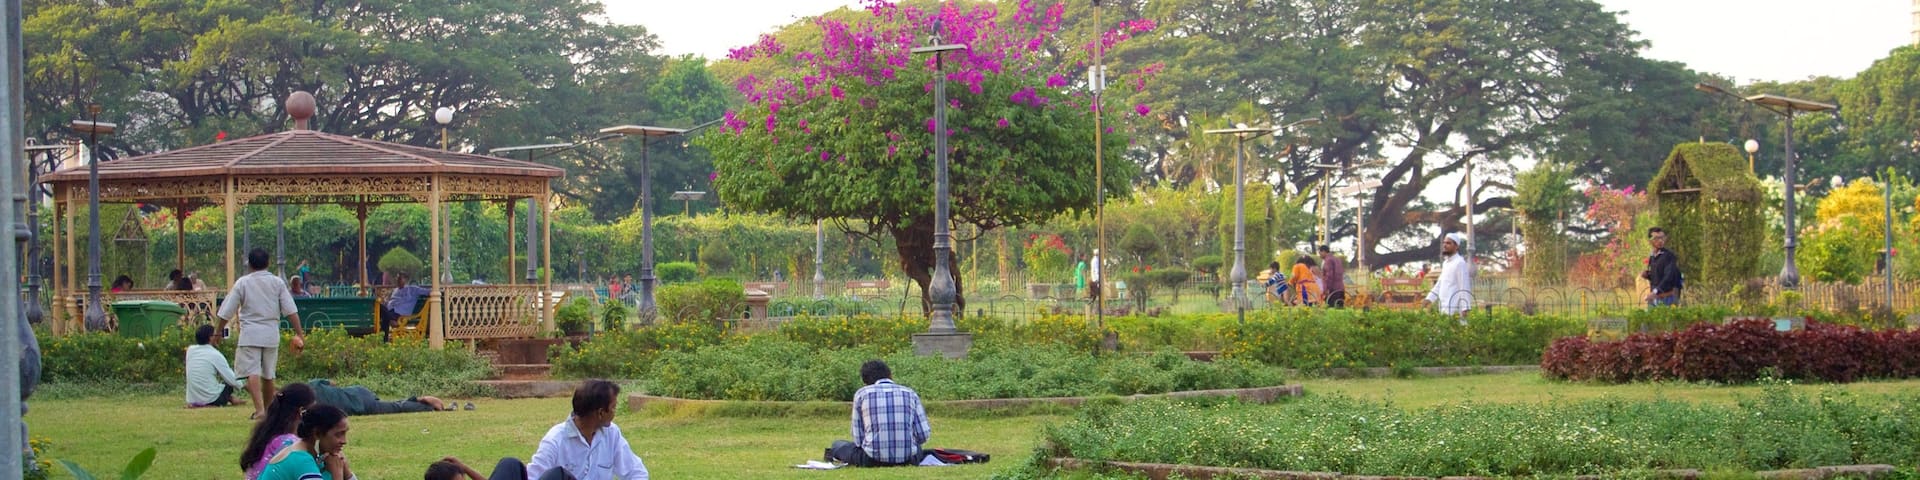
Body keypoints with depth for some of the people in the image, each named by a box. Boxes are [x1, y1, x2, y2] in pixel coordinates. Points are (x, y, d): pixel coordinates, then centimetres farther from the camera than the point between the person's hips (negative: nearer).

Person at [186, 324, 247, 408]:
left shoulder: (190, 350, 2)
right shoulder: (215, 355, -11)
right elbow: (231, 379, -6)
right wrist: (242, 385, 15)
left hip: (192, 400, 5)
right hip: (210, 400, -5)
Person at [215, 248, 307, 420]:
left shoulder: (242, 282, -1)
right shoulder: (277, 282, 4)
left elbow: (227, 312, 1)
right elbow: (291, 311, -2)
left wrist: (217, 332, 12)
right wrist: (300, 334, 1)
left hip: (250, 333, -3)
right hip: (271, 334, 3)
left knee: (252, 372, -9)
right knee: (268, 375, 15)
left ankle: (259, 409, -24)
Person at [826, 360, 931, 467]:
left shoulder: (861, 394, 5)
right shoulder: (910, 393, 9)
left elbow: (858, 439, 4)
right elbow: (923, 435, 4)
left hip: (873, 460, -2)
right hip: (907, 459, 2)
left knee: (838, 444, 27)